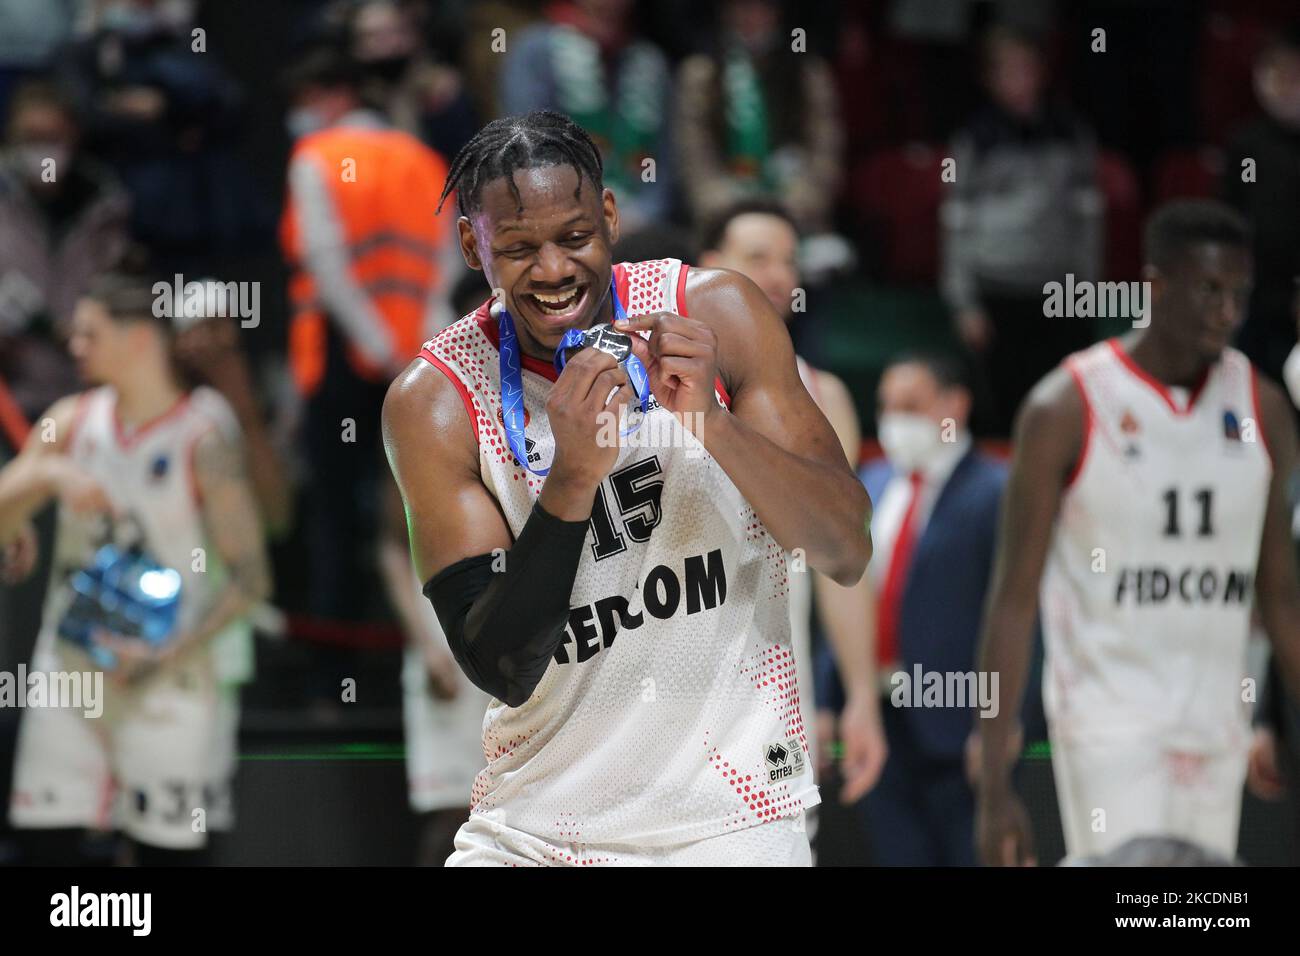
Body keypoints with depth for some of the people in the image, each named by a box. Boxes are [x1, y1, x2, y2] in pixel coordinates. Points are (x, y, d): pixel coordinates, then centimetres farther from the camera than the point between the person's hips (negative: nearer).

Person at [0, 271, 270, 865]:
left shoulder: (205, 436, -11)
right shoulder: (72, 422, 6)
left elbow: (249, 580, -12)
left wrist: (169, 658, -21)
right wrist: (48, 476, -19)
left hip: (170, 682, -5)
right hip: (72, 666, 5)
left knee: (168, 851, -2)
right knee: (48, 841, 1)